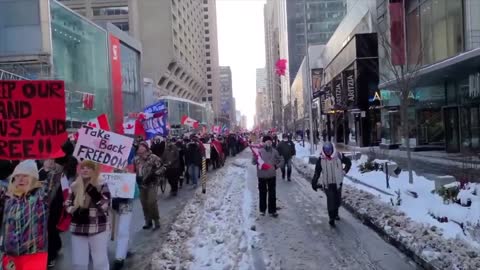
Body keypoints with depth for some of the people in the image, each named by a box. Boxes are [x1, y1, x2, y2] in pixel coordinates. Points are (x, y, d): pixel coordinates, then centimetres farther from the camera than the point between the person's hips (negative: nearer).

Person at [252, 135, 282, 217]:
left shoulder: (274, 151, 1)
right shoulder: (259, 151, -8)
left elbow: (279, 159, 17)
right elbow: (254, 162, -7)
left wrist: (276, 165, 3)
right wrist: (256, 157, -25)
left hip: (272, 175, 2)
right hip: (261, 175, -2)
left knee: (272, 193, 7)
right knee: (262, 193, 10)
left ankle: (272, 210, 16)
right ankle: (262, 210, 23)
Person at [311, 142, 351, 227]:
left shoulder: (339, 156, -8)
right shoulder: (321, 159, -10)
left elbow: (348, 162, 9)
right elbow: (317, 172, -2)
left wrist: (344, 171, 0)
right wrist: (314, 183, -4)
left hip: (338, 182, 2)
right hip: (327, 183, -2)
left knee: (338, 199, 14)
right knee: (330, 200, -10)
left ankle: (336, 213, 38)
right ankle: (332, 218, -2)